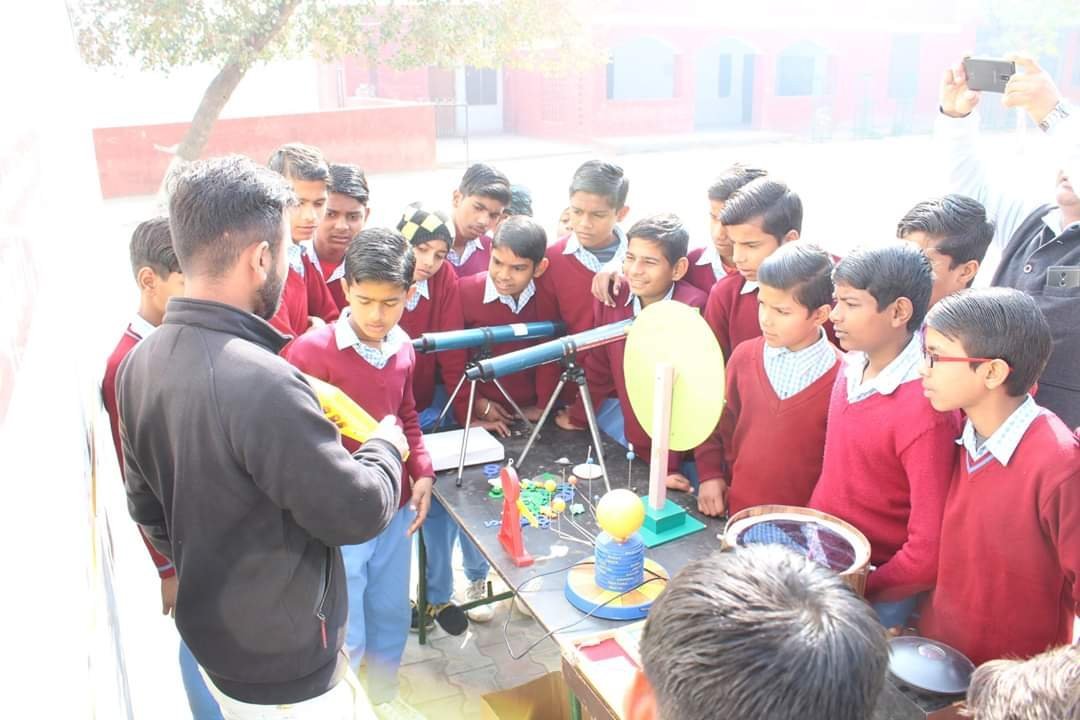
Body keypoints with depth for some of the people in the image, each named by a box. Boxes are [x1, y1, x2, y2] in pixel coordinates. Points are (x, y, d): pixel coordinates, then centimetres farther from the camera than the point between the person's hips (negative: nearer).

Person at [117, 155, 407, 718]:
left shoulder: (139, 363, -5)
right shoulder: (262, 383, -33)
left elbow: (146, 506, 6)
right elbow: (357, 512, -24)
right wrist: (385, 446, -5)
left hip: (207, 629, 8)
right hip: (282, 663, -8)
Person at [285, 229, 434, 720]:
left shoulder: (402, 347, 1)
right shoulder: (312, 349, -17)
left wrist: (422, 474, 3)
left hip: (395, 508, 6)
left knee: (391, 615, 23)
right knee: (345, 634, 8)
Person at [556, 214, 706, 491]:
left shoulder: (692, 309, -22)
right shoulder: (611, 298, -7)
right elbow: (599, 367, 7)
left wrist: (669, 464, -22)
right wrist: (578, 418, 16)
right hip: (632, 428, 4)